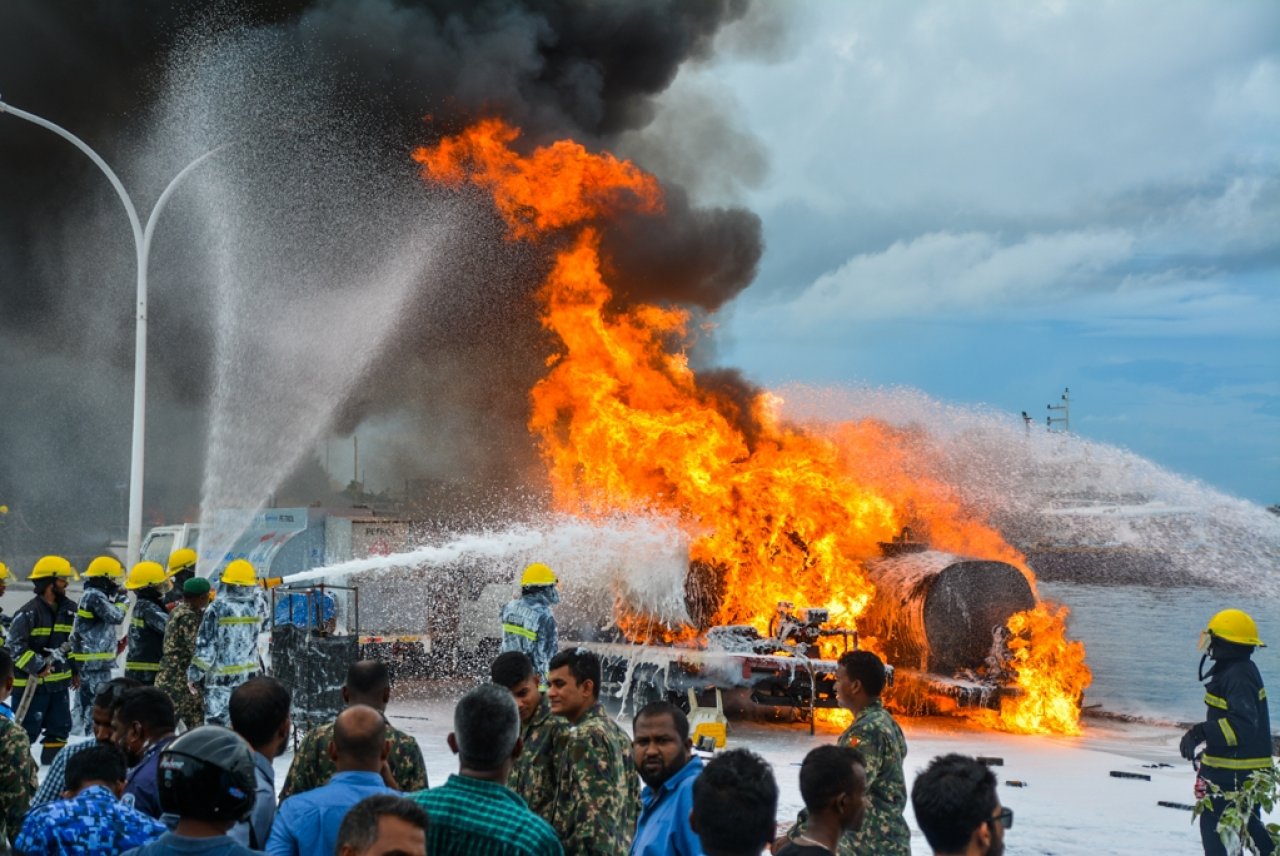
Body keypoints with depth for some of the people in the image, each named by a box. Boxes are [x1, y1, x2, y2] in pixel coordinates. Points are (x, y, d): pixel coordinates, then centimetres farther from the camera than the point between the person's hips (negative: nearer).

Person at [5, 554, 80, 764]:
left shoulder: (69, 609, 7)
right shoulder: (29, 612, -17)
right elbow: (14, 645, -19)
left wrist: (75, 671, 19)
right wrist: (36, 666, -25)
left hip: (59, 680, 7)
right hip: (31, 682, -7)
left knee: (60, 724, 14)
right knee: (27, 727, -3)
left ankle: (52, 759, 28)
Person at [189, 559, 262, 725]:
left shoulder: (217, 609, -13)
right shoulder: (255, 607, -2)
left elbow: (205, 646, -12)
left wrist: (194, 675, -3)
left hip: (221, 680, -4)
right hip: (250, 677, 4)